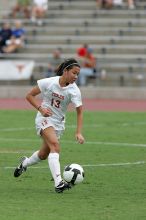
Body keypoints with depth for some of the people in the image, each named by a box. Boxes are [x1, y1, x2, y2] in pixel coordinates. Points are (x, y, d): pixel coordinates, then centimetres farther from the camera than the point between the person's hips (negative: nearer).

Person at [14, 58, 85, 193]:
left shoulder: (74, 90, -12)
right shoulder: (49, 82, -15)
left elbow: (79, 112, -13)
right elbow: (29, 95, -5)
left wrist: (78, 133, -24)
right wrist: (41, 109, -19)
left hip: (59, 123, 4)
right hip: (44, 118, -4)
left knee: (44, 154, 14)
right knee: (55, 145, -28)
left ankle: (25, 163, 49)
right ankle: (58, 183, -38)